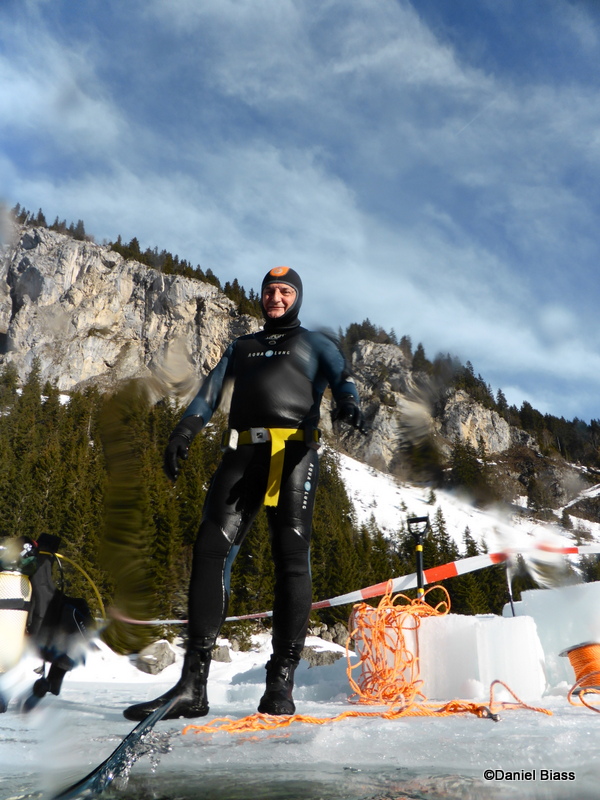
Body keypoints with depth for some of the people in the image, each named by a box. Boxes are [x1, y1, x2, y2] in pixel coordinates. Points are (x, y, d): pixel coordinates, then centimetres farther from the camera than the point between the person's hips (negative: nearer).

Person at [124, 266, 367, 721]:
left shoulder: (315, 343, 22)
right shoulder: (241, 347, 31)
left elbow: (341, 377, 3)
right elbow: (211, 392, 19)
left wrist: (348, 403, -21)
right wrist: (185, 431, -1)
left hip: (294, 451, -2)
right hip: (242, 451, 3)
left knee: (291, 556, -11)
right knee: (211, 549, -11)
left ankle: (281, 682, -4)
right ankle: (193, 684, -10)